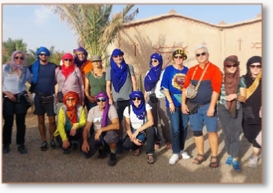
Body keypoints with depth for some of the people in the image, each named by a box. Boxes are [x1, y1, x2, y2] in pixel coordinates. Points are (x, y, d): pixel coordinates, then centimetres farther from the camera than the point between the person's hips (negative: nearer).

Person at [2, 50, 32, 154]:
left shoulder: (25, 69, 6)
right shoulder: (5, 67, -1)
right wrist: (7, 92, -9)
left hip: (21, 98, 2)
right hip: (7, 98, -1)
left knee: (21, 122, 3)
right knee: (8, 122, 3)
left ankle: (20, 144, 13)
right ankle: (6, 144, 19)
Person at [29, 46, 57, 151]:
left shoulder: (53, 66, 0)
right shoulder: (34, 66, 2)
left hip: (50, 97, -1)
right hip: (38, 96, 1)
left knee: (52, 120, 1)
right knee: (41, 120, 8)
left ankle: (52, 140, 17)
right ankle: (44, 141, 19)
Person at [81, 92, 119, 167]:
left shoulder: (111, 108, -16)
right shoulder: (92, 110, -5)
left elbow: (116, 125, -29)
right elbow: (87, 128, -6)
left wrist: (101, 130, -34)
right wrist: (85, 141, -22)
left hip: (108, 133, -3)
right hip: (96, 134, 3)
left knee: (112, 135, -40)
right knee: (86, 152, -18)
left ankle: (113, 155, -8)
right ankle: (101, 148, 16)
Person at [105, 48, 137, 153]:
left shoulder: (129, 67, 7)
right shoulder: (110, 70, 6)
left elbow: (134, 82, 5)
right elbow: (108, 85, 4)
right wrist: (110, 98, -5)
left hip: (129, 98, 0)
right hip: (117, 100, 0)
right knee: (118, 121, 5)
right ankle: (120, 142, 15)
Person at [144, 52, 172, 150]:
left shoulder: (164, 72, 0)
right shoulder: (148, 73, 13)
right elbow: (146, 88, 15)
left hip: (161, 98, -4)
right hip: (151, 99, 4)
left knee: (164, 120, -4)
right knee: (153, 120, 5)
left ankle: (168, 141, 7)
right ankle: (156, 141, 14)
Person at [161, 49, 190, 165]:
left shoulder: (187, 70, 5)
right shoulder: (169, 69, -3)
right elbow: (165, 88, -7)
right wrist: (170, 102, -12)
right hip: (173, 102, -3)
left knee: (184, 127, 11)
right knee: (175, 128, -3)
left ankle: (181, 149, 28)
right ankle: (175, 153, 11)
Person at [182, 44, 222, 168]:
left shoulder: (214, 69, -6)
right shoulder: (192, 70, 9)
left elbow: (216, 89, -12)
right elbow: (186, 87, 9)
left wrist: (211, 106, -17)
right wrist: (183, 103, 2)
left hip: (208, 105, -4)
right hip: (194, 106, 4)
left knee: (212, 131, 1)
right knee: (196, 131, 9)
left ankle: (214, 157, 14)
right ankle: (200, 155, 24)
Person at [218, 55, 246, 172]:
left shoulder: (241, 80, -4)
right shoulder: (221, 79, -6)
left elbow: (243, 98, -4)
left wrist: (235, 95, -23)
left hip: (237, 110, 0)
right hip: (223, 110, 0)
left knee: (235, 135, -2)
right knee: (227, 134, 8)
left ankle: (235, 160, 4)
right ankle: (230, 155, 24)